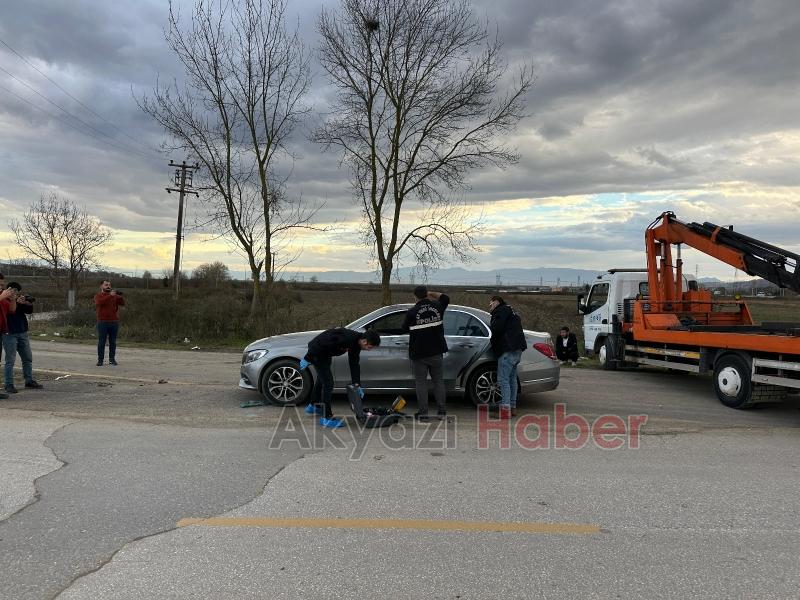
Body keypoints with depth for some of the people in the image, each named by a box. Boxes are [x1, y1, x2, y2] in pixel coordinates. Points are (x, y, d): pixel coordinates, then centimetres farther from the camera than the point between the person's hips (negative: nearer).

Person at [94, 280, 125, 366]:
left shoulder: (115, 296, 12)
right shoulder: (98, 295, 5)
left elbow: (122, 303, -1)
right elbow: (99, 302, -17)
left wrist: (120, 297, -21)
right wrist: (110, 295, -26)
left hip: (114, 322, 2)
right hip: (102, 322, -2)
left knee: (113, 342, 5)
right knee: (101, 342, 1)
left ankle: (112, 359, 11)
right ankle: (100, 359, 5)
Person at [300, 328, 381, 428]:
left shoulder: (356, 343, -5)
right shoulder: (346, 338, -34)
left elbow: (354, 363, 5)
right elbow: (320, 343, -32)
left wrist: (357, 384, 3)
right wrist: (307, 359, -23)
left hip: (325, 353, 10)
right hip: (317, 352, -10)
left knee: (322, 379, 27)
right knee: (328, 383, -9)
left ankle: (313, 406, 49)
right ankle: (326, 418, 0)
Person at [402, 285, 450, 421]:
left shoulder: (412, 312, -11)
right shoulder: (436, 306, -1)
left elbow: (405, 330, 0)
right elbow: (445, 297, 21)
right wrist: (431, 294, 16)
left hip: (419, 353, -3)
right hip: (436, 352, 3)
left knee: (421, 382, 4)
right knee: (438, 381, 11)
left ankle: (423, 413, 3)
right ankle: (441, 411, 12)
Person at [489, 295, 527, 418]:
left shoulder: (502, 310, -4)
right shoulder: (510, 311, 26)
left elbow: (497, 328, -16)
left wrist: (490, 325, 3)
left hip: (508, 350, -10)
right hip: (516, 349, 10)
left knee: (503, 379, -10)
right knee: (512, 378, 14)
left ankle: (505, 409, -14)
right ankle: (512, 407, 19)